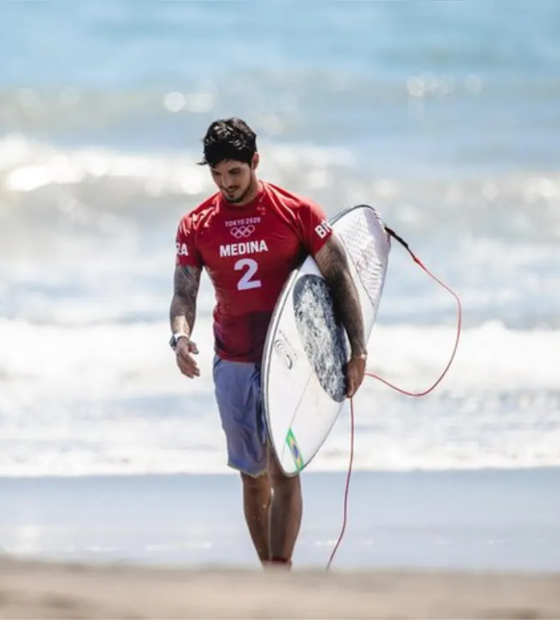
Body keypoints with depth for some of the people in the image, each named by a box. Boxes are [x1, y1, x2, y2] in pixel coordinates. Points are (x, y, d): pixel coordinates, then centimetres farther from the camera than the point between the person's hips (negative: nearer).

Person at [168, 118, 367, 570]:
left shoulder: (299, 213, -6)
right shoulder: (196, 227, 3)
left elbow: (340, 281, -2)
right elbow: (184, 293, 1)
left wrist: (357, 351, -6)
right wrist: (181, 336, -22)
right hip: (234, 364, 3)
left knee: (283, 469, -14)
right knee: (252, 475, 8)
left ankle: (281, 573, -17)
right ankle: (269, 574, 18)